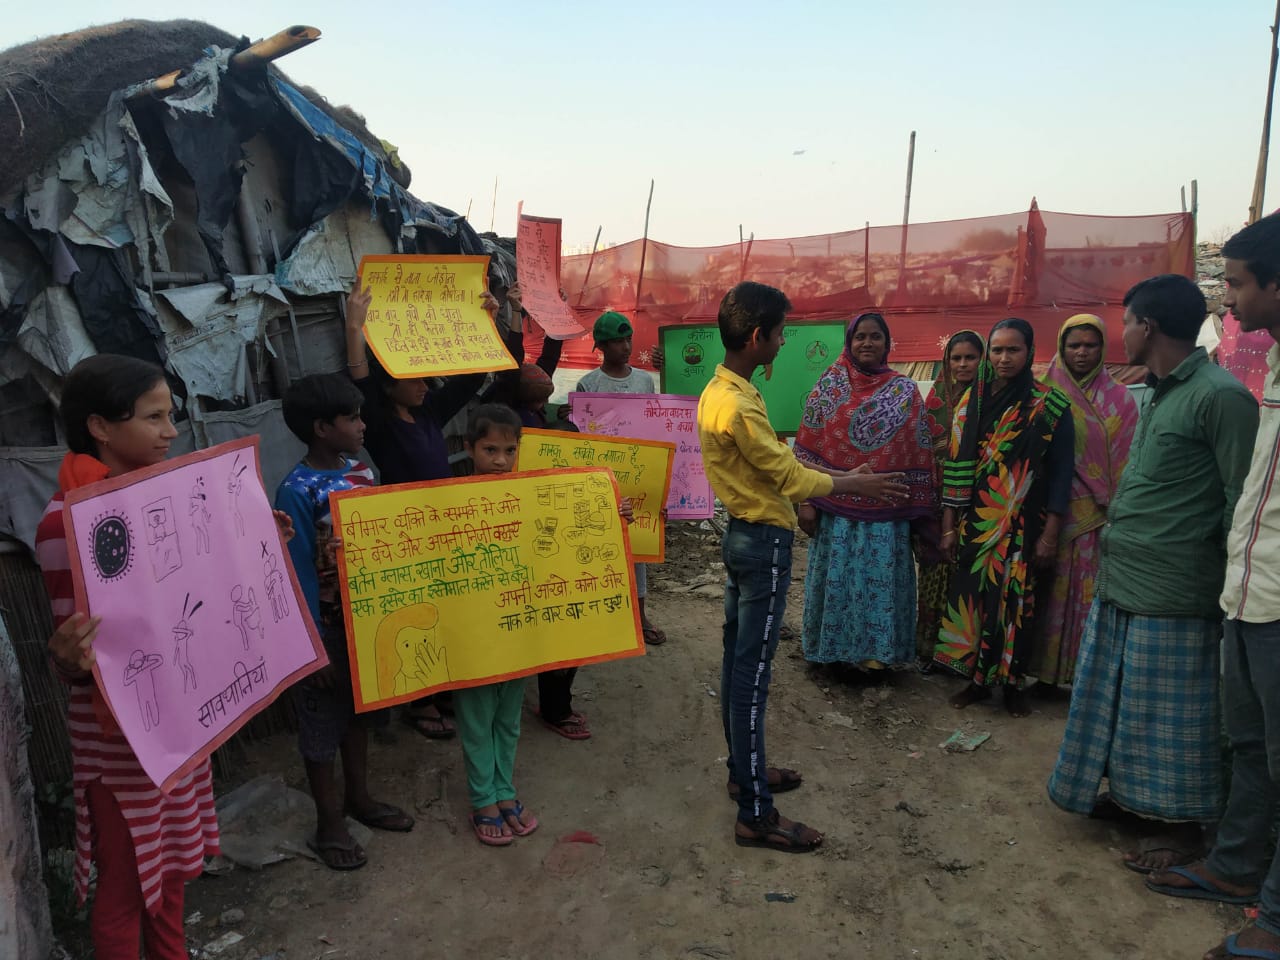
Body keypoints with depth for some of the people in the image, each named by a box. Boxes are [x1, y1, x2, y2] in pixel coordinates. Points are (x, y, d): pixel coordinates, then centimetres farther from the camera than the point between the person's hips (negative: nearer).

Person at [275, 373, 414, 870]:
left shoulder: (361, 471, 1)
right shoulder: (297, 491, -19)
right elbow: (299, 573, -17)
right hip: (327, 627, -6)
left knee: (360, 711, 21)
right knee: (323, 722, 10)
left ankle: (359, 797, 40)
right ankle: (329, 823, 26)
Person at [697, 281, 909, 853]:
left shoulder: (716, 391, 8)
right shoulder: (739, 407, -24)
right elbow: (789, 478, -17)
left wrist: (837, 479, 18)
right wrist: (857, 484, -3)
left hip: (741, 533, 10)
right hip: (764, 543, -10)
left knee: (737, 661, 17)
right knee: (753, 675, -5)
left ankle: (743, 770, 32)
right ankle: (756, 814, 3)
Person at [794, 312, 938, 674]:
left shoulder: (906, 391, 3)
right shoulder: (829, 384, 0)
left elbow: (920, 452, 4)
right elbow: (808, 446, -1)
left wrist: (922, 509, 2)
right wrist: (806, 500, -6)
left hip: (887, 509, 1)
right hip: (837, 505, -1)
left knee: (882, 578, 7)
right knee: (837, 577, 8)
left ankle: (875, 647, 24)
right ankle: (835, 645, 24)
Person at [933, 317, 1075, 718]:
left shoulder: (1051, 407, -3)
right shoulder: (972, 401, 5)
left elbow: (1060, 473, -3)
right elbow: (956, 466, 6)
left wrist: (1050, 534, -7)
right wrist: (949, 525, 4)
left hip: (1022, 527, -2)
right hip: (975, 523, 3)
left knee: (1014, 602, 3)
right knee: (972, 596, 5)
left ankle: (1012, 683, 19)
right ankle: (977, 679, 20)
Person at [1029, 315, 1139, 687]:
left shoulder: (1119, 399, 5)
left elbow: (1127, 460, 2)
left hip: (1100, 514, 0)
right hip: (1057, 512, 0)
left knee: (1095, 592, 0)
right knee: (1056, 590, 3)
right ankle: (1050, 669, 13)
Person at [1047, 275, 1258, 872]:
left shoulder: (1220, 397, -14)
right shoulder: (1159, 395, 13)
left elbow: (1244, 504, -14)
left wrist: (1232, 591, -11)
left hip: (1173, 591, -8)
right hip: (1120, 579, 8)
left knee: (1173, 716, 4)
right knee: (1122, 702, 18)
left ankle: (1184, 825, 20)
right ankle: (1129, 794, 35)